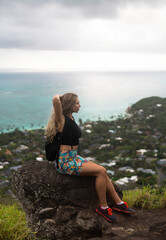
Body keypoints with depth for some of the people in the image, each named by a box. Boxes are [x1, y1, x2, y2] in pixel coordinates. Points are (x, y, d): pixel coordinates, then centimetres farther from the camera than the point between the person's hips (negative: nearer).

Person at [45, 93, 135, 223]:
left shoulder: (71, 118, 10)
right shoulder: (62, 119, -15)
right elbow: (55, 99, -33)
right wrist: (59, 97, -13)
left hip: (74, 157, 9)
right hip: (65, 162, -9)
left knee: (103, 172, 0)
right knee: (101, 171, -16)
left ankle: (118, 203, 11)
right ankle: (103, 207, -2)